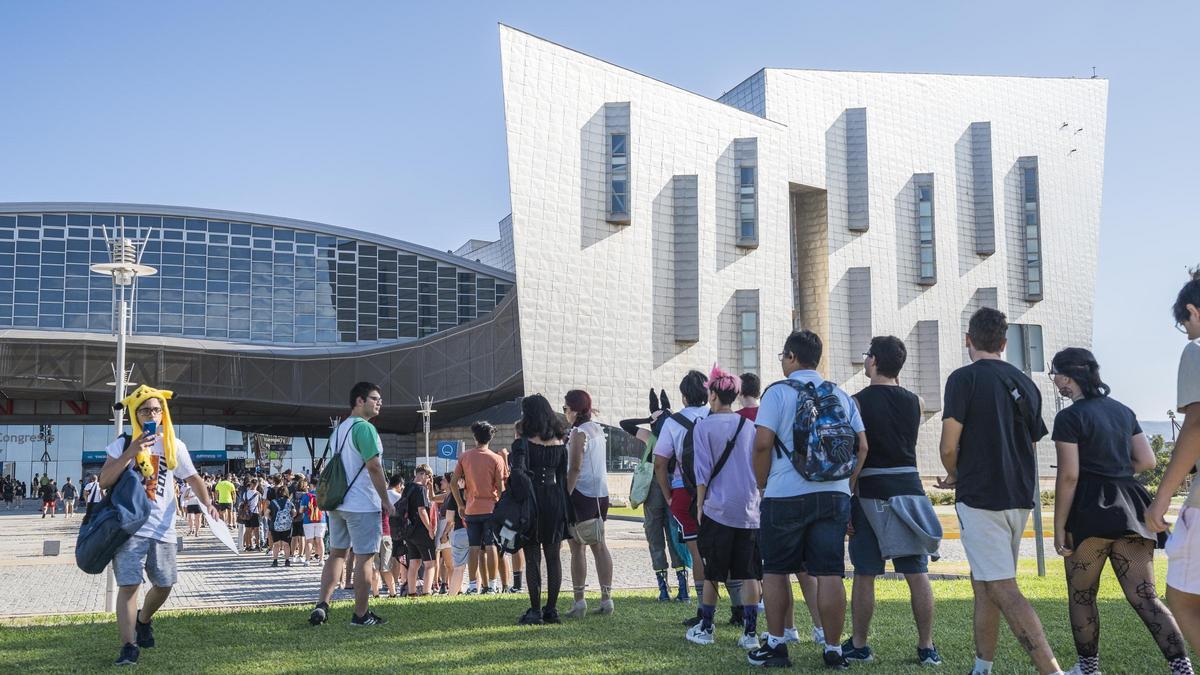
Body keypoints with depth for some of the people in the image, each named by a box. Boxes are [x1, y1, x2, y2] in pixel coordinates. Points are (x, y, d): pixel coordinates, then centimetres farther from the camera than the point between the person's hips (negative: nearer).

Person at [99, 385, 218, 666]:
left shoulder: (174, 446, 8)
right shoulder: (124, 443, 0)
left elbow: (192, 477, 16)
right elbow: (104, 481, -9)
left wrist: (206, 502, -2)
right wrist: (130, 453, -20)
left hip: (163, 529, 4)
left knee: (164, 585, 9)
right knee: (129, 585, -12)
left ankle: (144, 620, 39)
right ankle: (128, 646, -8)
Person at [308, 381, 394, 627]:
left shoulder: (339, 429, 15)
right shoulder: (364, 427, -14)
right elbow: (374, 466, -20)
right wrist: (387, 501, -14)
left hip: (338, 503, 9)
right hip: (363, 505, -8)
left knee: (337, 553, 16)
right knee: (365, 558, 0)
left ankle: (322, 604, 5)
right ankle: (361, 614, 5)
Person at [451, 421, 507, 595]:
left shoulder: (465, 457, 3)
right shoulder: (496, 459, -3)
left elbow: (453, 483, 3)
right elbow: (501, 487, -5)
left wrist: (460, 505, 11)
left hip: (471, 509, 2)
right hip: (491, 508, -2)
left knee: (474, 548, 5)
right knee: (491, 546, 1)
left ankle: (472, 585, 5)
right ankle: (492, 584, 0)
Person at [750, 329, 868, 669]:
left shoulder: (779, 392, -3)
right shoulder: (841, 395, 12)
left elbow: (763, 443, -11)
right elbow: (862, 446, 8)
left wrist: (763, 485, 2)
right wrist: (846, 485, 15)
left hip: (785, 496, -4)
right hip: (834, 495, 4)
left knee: (776, 571, 10)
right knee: (830, 574, 3)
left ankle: (776, 645, 13)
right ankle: (833, 651, 5)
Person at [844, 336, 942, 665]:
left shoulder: (859, 401, -6)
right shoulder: (914, 402, 6)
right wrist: (892, 382, 23)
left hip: (871, 493, -3)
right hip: (909, 487, 3)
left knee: (864, 574, 5)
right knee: (917, 573, 5)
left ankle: (859, 645, 13)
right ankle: (926, 647, 7)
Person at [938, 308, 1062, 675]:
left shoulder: (964, 378, -8)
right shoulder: (1025, 383, 13)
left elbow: (949, 447, -11)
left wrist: (954, 475, 12)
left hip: (980, 498, -7)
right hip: (1019, 497, 8)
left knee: (1003, 589, -11)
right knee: (984, 583, 17)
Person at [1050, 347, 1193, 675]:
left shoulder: (1070, 417, -8)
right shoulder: (1123, 411, 13)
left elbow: (1068, 476, -13)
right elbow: (1147, 461, 13)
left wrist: (1059, 527, -9)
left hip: (1090, 511, -6)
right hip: (1129, 509, 6)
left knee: (1081, 595, 10)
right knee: (1145, 597, 1)